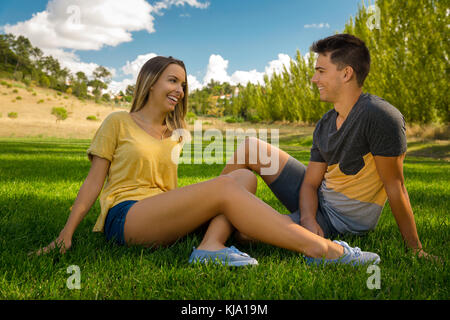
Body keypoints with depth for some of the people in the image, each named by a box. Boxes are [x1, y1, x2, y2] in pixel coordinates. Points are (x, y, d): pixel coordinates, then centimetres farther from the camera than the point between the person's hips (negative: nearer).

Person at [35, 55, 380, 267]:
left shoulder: (174, 135, 23)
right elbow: (93, 182, 3)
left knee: (244, 177, -13)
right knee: (224, 187, -28)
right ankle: (323, 250, -33)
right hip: (125, 216, -6)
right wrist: (66, 234, -5)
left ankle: (212, 245, -38)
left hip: (165, 220, 6)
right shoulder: (118, 123, 8)